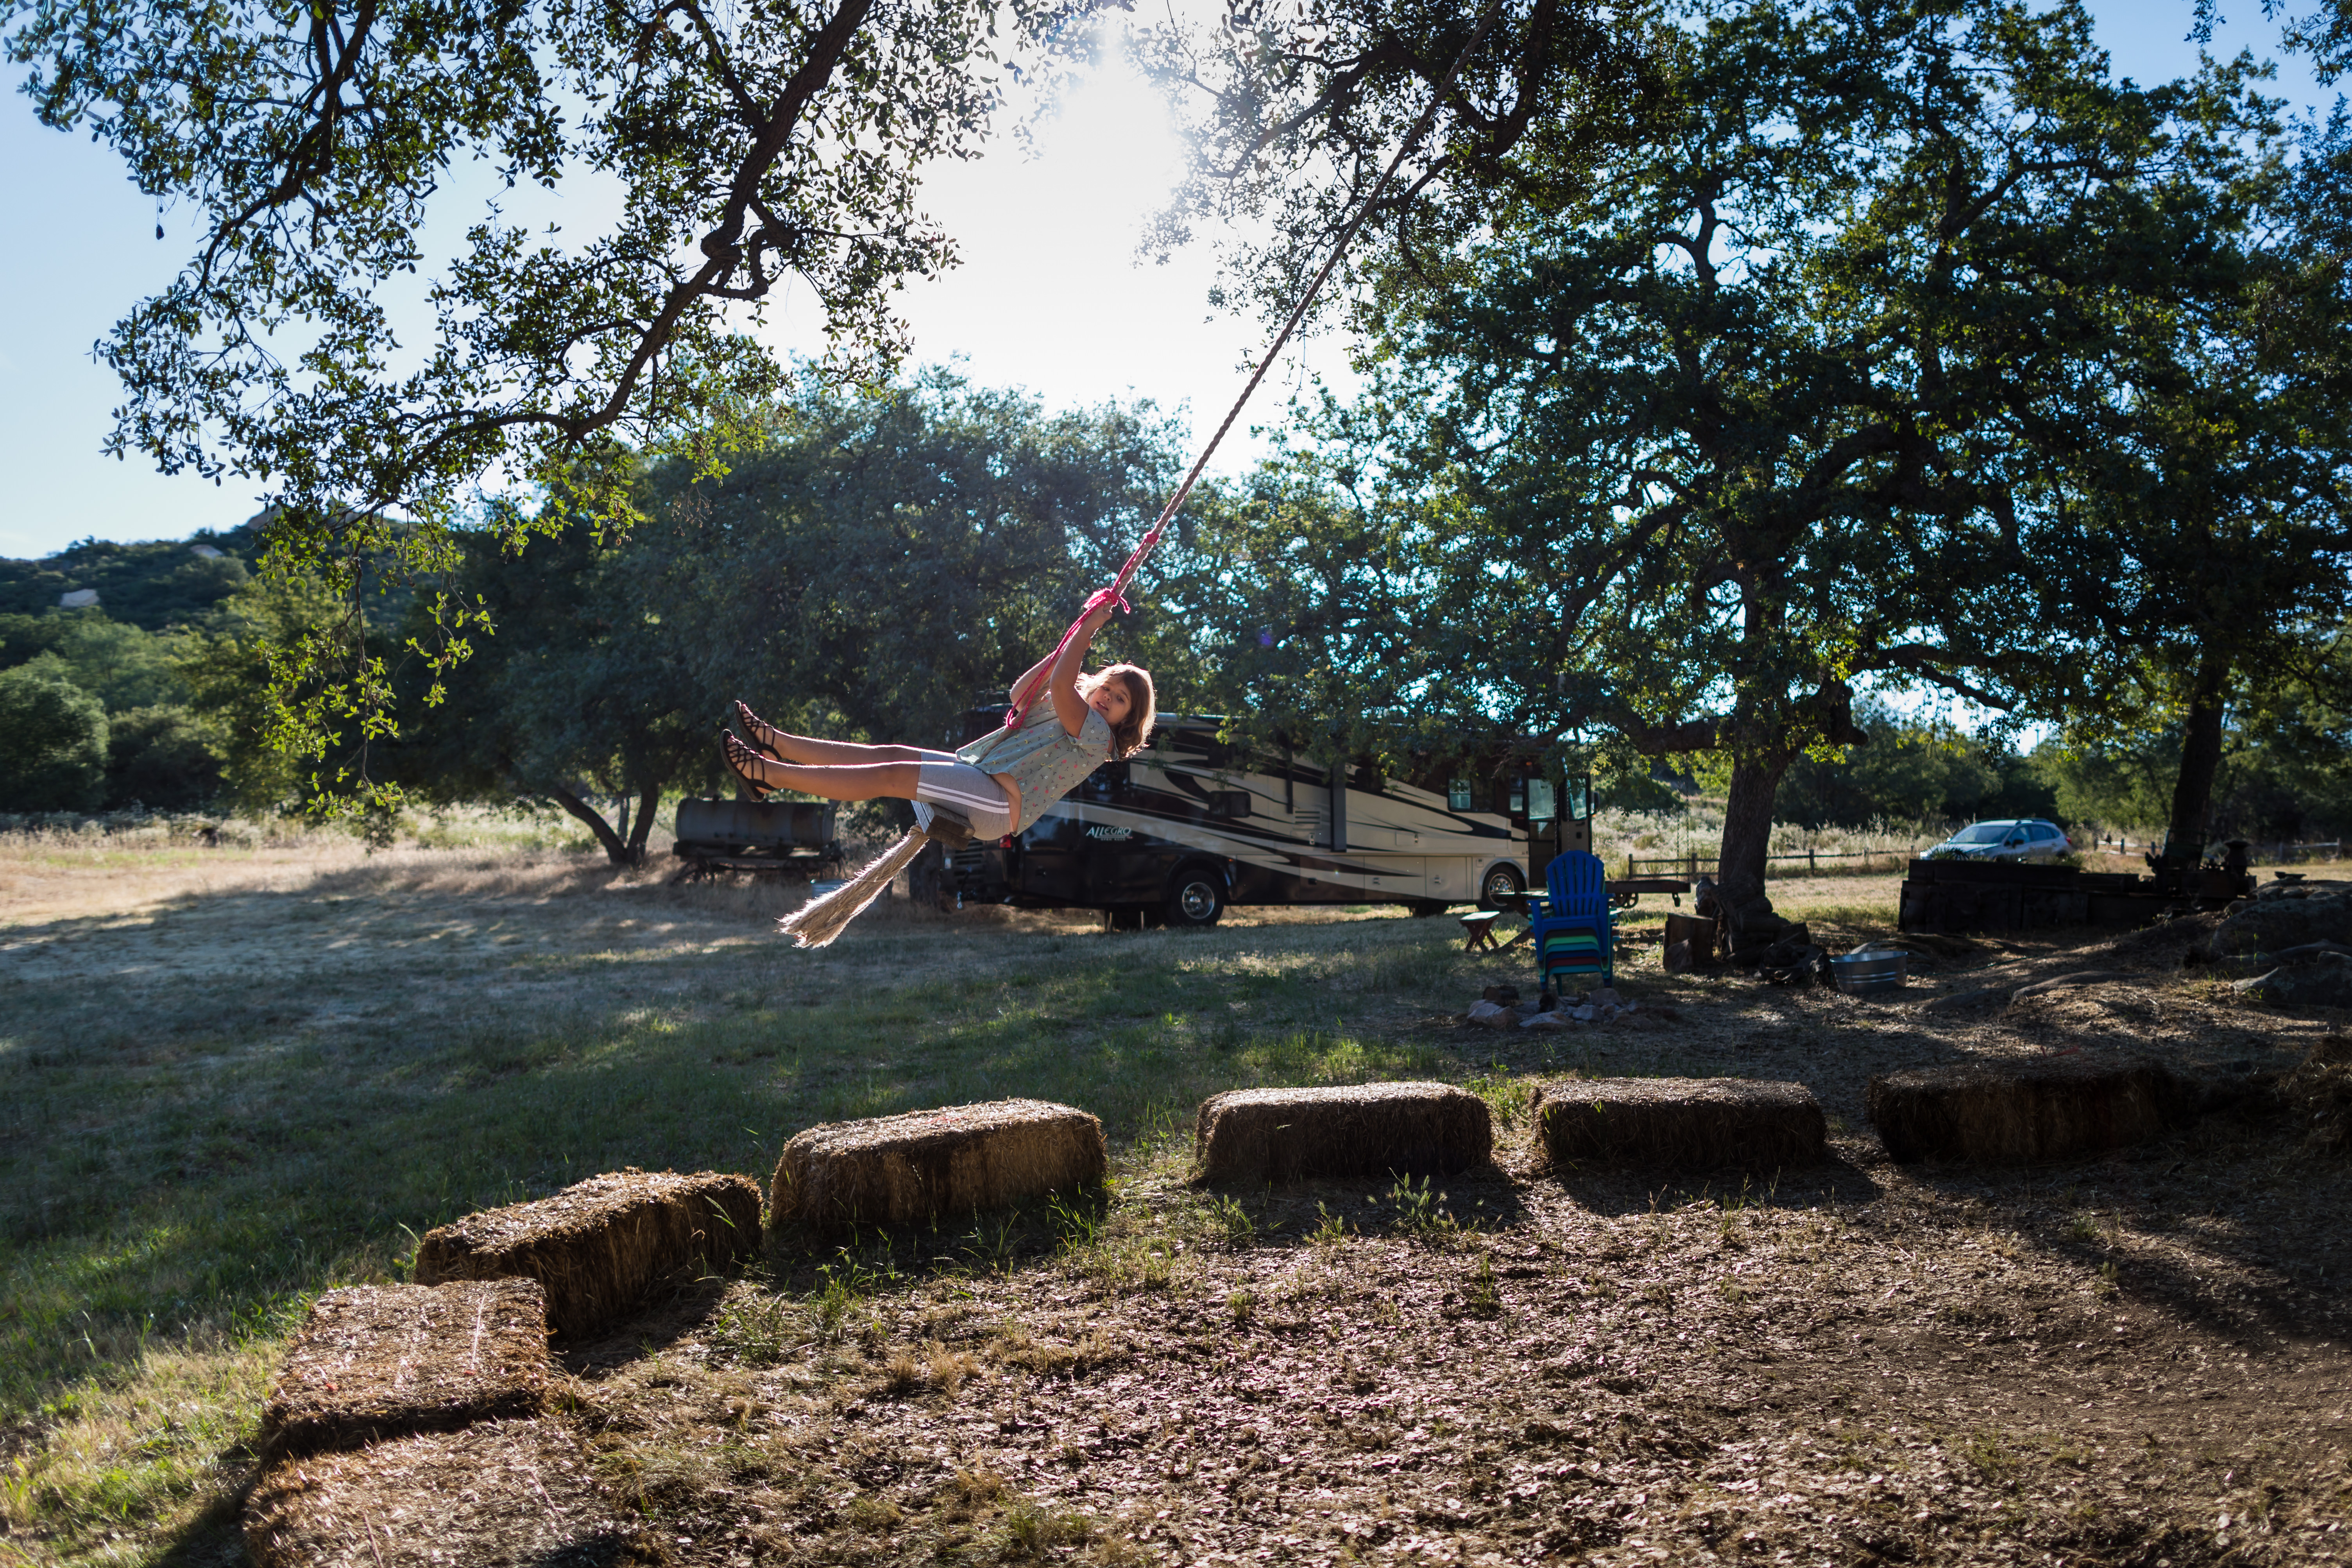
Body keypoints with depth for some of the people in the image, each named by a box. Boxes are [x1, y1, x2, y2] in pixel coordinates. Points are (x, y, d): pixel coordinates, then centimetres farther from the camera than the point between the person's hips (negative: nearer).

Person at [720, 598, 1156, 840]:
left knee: (889, 775, -17)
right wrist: (1068, 649, 22)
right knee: (892, 754, 1)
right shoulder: (1068, 718, 21)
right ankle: (781, 745, 3)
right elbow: (1019, 695, 29)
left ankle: (770, 774, -18)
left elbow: (1060, 683, -22)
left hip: (999, 800, -9)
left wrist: (1086, 631, -11)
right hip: (978, 773, 10)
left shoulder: (1096, 733, -8)